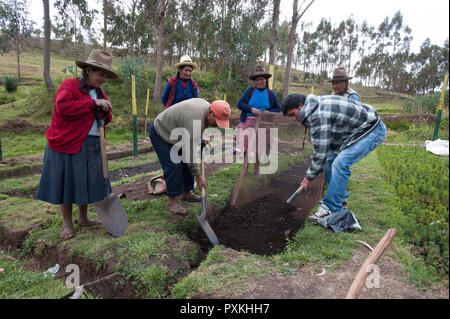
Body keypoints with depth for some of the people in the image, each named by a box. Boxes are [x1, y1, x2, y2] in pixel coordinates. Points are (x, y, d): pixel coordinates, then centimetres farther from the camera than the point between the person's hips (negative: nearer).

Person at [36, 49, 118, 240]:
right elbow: (63, 107, -24)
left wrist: (106, 112, -5)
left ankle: (83, 218, 30)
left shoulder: (99, 92, 15)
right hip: (67, 144, -6)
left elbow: (105, 121, 18)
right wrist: (92, 103, -23)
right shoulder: (69, 85, -7)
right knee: (67, 182, 4)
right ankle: (67, 223, 20)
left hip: (92, 145, 7)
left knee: (87, 181, 13)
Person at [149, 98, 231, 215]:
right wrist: (199, 176, -27)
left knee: (187, 163, 9)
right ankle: (171, 201, -3)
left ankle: (187, 193, 22)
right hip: (160, 133, -9)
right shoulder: (194, 121, -37)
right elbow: (190, 151, -32)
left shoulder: (206, 105, -9)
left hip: (173, 133, 9)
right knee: (174, 166, -15)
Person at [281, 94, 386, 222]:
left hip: (372, 129, -10)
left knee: (340, 164, -22)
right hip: (356, 131, 10)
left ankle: (331, 209, -13)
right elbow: (325, 142, 12)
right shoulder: (315, 107, 5)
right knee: (329, 160, 8)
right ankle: (341, 197, 22)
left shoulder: (318, 115, -26)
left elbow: (321, 150, -24)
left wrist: (309, 176, -12)